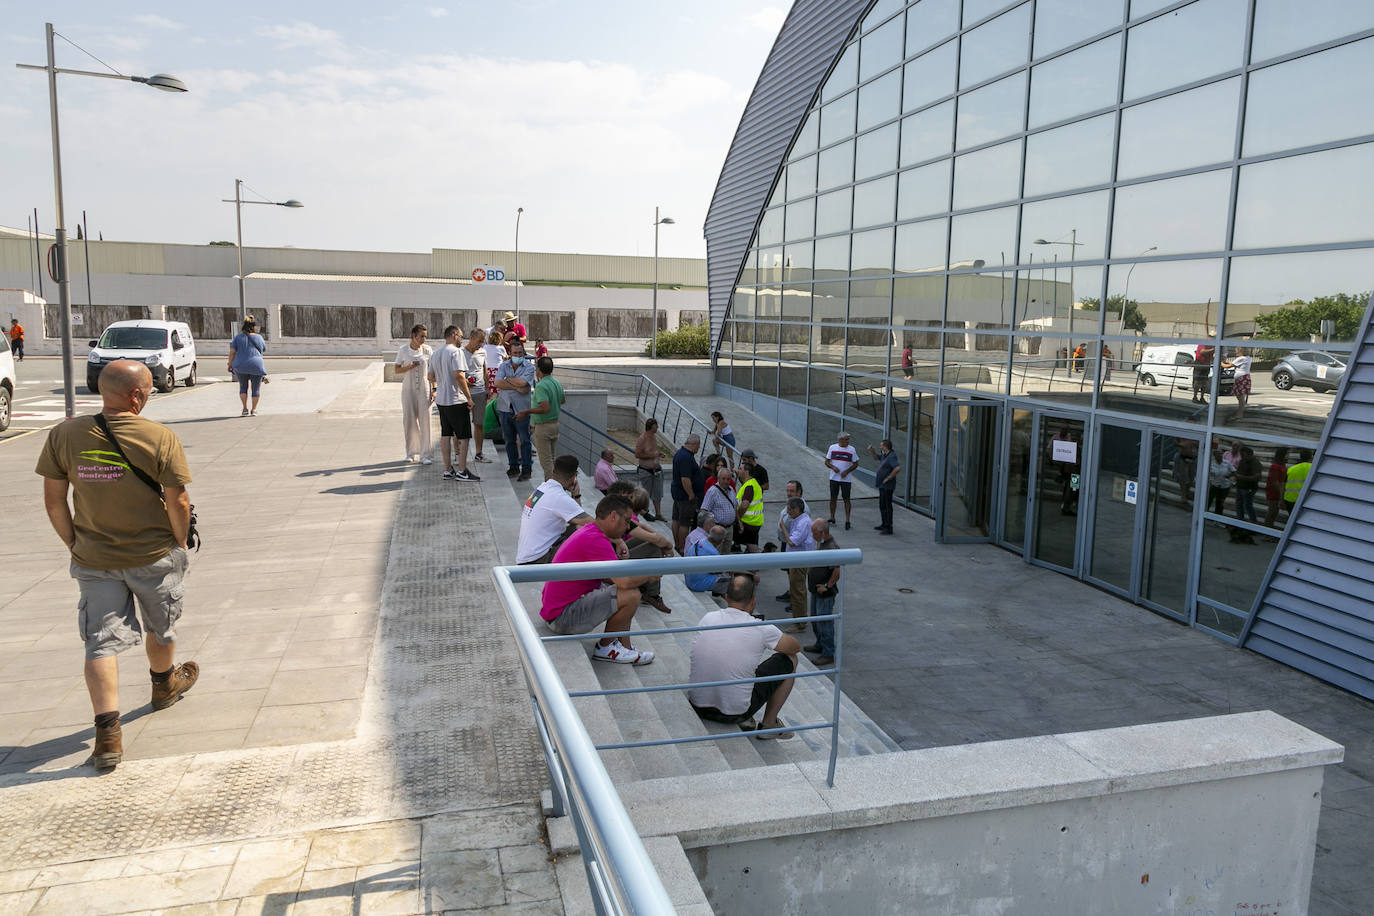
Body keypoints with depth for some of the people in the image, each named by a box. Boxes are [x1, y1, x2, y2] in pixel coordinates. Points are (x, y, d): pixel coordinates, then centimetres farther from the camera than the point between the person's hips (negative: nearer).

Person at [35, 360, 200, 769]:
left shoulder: (64, 435, -7)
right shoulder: (160, 438, -17)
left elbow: (54, 502, -2)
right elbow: (178, 502, -15)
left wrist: (75, 545, 10)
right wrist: (180, 545, 2)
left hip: (93, 561, 2)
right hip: (154, 556, -2)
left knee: (101, 642, 6)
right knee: (160, 628, 23)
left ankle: (108, 732, -4)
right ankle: (164, 684, 47)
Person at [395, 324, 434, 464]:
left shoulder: (428, 350, 1)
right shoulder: (403, 350, 1)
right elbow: (397, 370, 5)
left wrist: (434, 389, -2)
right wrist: (409, 367, -14)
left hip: (424, 389, 0)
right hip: (408, 389, 1)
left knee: (425, 420, -5)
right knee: (409, 420, 4)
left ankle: (425, 455, 0)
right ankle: (411, 453, 18)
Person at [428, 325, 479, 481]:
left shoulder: (435, 354, 14)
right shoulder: (456, 352, -12)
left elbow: (431, 376, 19)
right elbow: (458, 375, -22)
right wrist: (468, 396, -18)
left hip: (441, 400, 8)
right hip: (456, 400, -8)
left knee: (446, 435, 11)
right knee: (464, 436, -2)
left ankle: (447, 470, 15)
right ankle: (462, 471, -1)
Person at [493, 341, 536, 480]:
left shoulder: (529, 367, -3)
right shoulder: (503, 365, 6)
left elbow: (522, 382, -19)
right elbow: (497, 383, -9)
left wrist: (507, 379, -5)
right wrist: (517, 387, -14)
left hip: (521, 409, -4)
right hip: (504, 407, 4)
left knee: (525, 440, -1)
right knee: (509, 440, 11)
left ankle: (526, 469, 5)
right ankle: (513, 466, 22)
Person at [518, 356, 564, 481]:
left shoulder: (541, 386, -22)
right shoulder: (557, 383, 5)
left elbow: (545, 408, -30)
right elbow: (563, 400, 21)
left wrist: (527, 411, -21)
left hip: (543, 426, -8)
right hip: (555, 424, 8)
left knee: (546, 460, -1)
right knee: (551, 458, 17)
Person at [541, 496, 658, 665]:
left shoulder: (589, 531, 12)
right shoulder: (594, 540, -21)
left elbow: (608, 578, 19)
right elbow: (625, 581, -28)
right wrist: (650, 574, -9)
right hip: (563, 617, -11)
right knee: (631, 595, -19)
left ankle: (624, 647, 12)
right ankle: (605, 648, 3)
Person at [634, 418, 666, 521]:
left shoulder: (654, 436, 8)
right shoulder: (642, 439, -17)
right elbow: (637, 455, -19)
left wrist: (659, 453, 5)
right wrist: (652, 455, -21)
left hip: (656, 469, 7)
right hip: (645, 471, -7)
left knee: (657, 494, 9)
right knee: (645, 494, 6)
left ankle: (658, 514, 16)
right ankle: (644, 511, 23)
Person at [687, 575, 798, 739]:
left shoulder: (707, 618, 0)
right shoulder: (762, 629, -12)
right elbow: (795, 648, 8)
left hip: (697, 706, 5)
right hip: (734, 711, -4)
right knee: (789, 660, 12)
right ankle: (769, 724, 19)